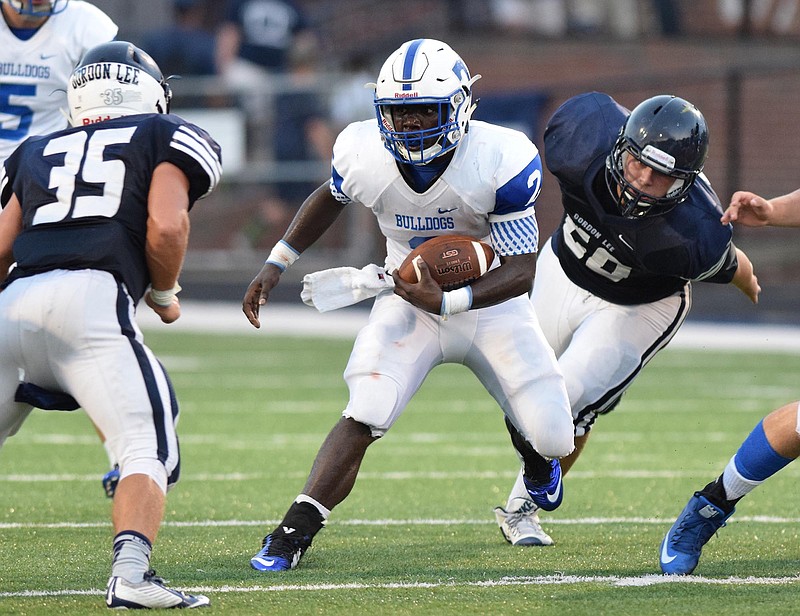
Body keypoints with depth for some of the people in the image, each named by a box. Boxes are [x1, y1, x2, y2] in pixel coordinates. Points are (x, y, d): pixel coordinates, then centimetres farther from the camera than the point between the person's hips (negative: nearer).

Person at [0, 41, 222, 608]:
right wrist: (164, 296, 18)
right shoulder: (166, 138, 18)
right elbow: (165, 226, 1)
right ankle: (130, 571, -27)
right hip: (91, 298, -4)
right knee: (147, 450, -3)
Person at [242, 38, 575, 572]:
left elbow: (521, 270, -26)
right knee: (366, 415, -24)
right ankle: (292, 535, -19)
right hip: (408, 303, 1)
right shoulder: (363, 154, -18)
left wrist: (448, 302, -40)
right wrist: (277, 263, 7)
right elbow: (331, 197, 9)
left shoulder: (502, 162, -28)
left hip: (490, 303, -1)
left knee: (554, 439, -4)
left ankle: (537, 456, 36)